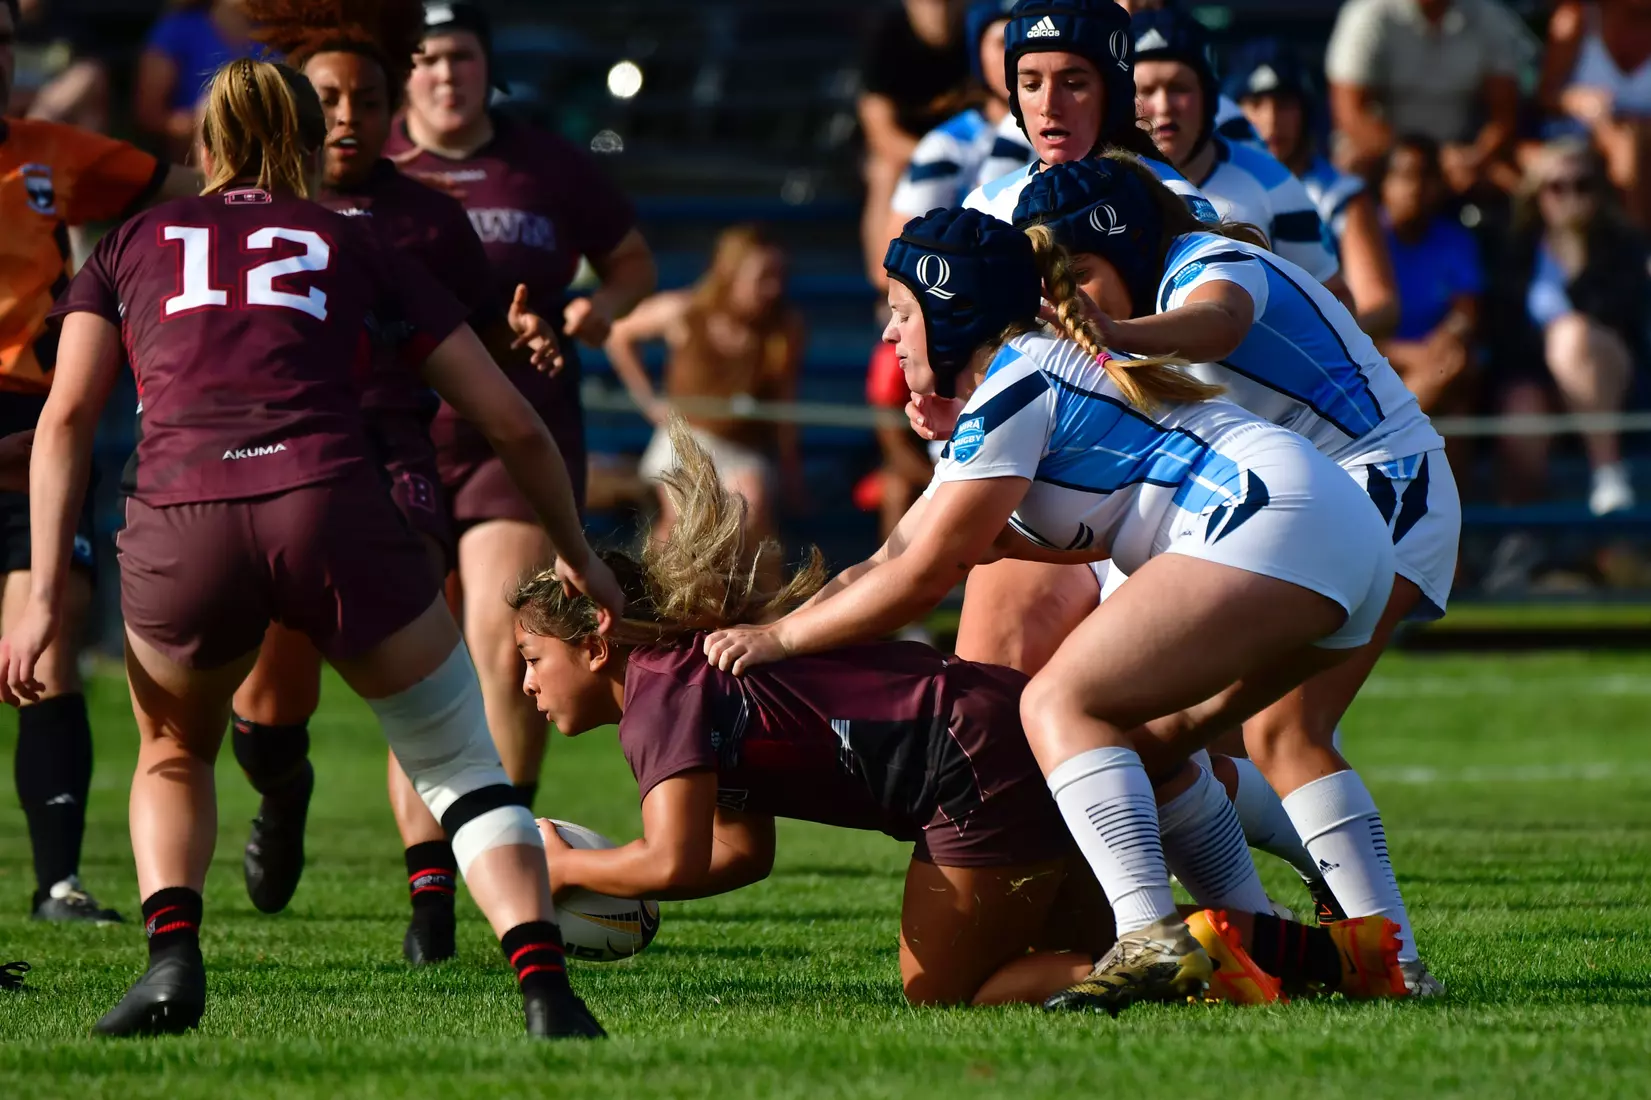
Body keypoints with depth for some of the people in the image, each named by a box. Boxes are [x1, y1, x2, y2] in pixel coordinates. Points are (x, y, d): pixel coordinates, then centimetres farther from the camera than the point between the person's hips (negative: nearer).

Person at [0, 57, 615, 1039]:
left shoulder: (132, 246, 26)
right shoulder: (357, 249, 26)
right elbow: (514, 423, 25)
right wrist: (579, 555, 38)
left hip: (181, 528, 1)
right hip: (332, 508, -1)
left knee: (174, 756, 29)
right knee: (461, 766, 17)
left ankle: (173, 957, 5)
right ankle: (547, 989, -4)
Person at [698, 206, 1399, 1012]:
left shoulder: (1015, 381, -4)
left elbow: (922, 580, -5)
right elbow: (880, 566, 28)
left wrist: (778, 638, 4)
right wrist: (757, 633, 21)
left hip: (1272, 519, -11)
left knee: (1060, 705, -14)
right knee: (1133, 733, 20)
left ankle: (1155, 944, -30)